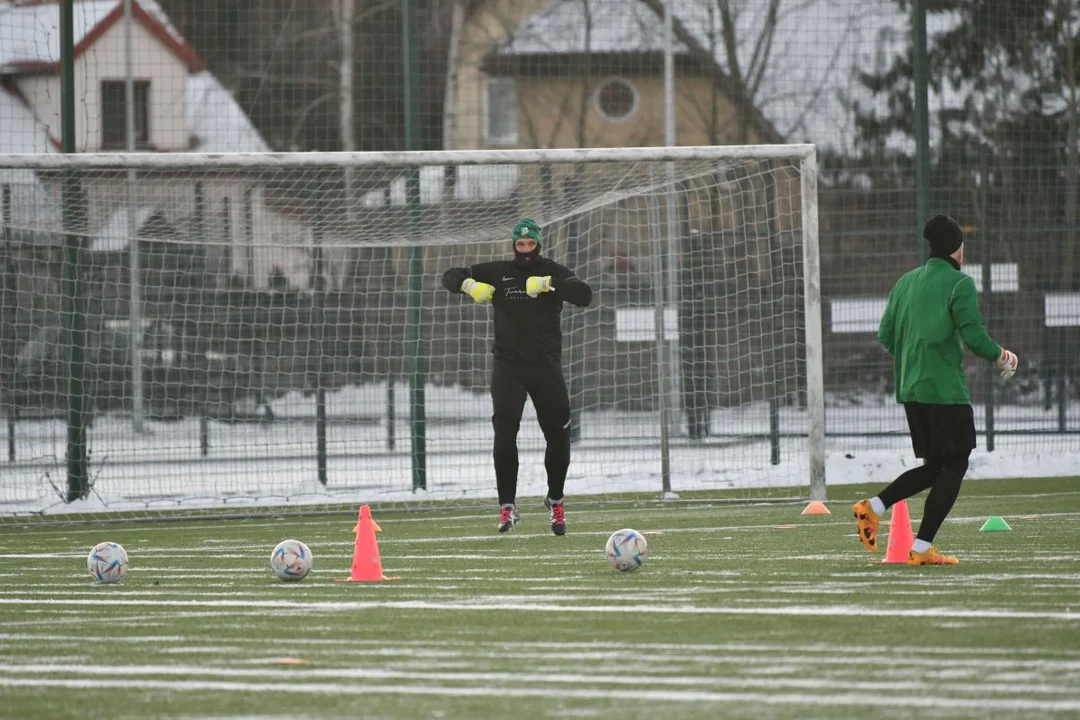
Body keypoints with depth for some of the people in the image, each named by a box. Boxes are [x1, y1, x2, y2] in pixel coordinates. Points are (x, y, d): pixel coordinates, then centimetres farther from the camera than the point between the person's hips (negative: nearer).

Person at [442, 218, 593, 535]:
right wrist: (469, 284, -11)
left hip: (546, 365, 0)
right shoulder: (498, 272, 7)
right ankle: (507, 506, -13)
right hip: (508, 364, 0)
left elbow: (584, 295, -13)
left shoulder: (552, 272, 3)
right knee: (504, 433, -14)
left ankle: (555, 501, 25)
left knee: (558, 435, 4)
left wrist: (548, 284, -24)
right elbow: (450, 277, 11)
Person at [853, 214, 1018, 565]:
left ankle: (873, 507, 2)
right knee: (954, 466, 1)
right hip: (945, 390, -7)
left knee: (934, 466, 18)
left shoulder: (905, 282, 11)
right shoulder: (960, 284, -9)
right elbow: (974, 336, -15)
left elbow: (886, 335, 12)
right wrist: (1000, 357, 4)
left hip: (910, 389, 7)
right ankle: (922, 548, -4)